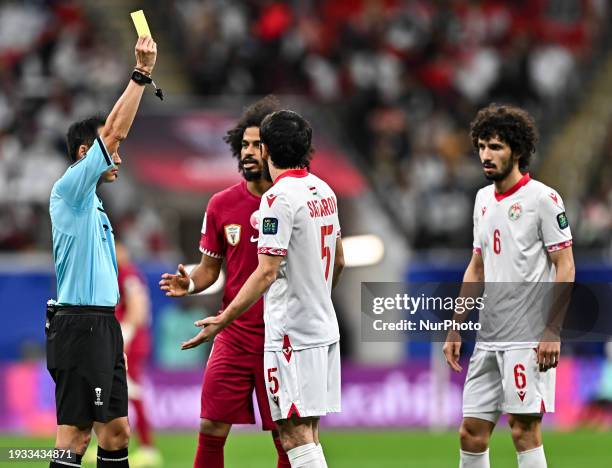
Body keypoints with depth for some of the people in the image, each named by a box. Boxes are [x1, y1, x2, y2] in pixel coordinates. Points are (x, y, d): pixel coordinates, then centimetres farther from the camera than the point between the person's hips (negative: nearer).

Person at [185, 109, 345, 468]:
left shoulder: (279, 197, -15)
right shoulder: (324, 191, 10)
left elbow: (267, 273, -20)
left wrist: (223, 320, -19)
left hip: (292, 332, -9)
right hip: (324, 327, 9)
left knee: (295, 434, -9)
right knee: (307, 434, 12)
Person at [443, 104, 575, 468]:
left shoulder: (543, 199, -8)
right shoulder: (483, 199, 15)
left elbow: (565, 267, -10)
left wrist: (552, 332, -17)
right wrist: (456, 329, 17)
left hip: (530, 339, -7)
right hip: (488, 340, 7)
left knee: (525, 430, -7)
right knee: (472, 433, 5)